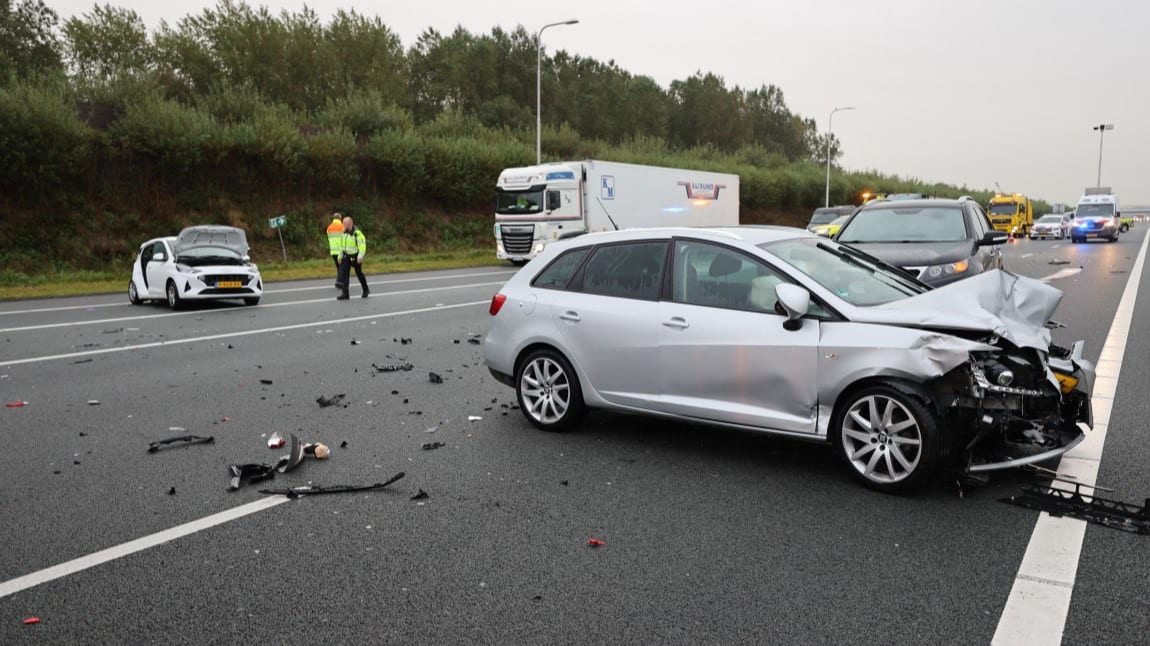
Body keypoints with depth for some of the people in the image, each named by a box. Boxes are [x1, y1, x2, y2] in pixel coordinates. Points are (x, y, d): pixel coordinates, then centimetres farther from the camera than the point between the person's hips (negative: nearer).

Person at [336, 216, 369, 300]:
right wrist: (340, 256, 14)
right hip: (346, 256, 6)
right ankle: (345, 294, -6)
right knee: (343, 273, -6)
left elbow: (362, 245, -19)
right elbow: (341, 245, 15)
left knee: (359, 274, 8)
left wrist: (360, 257, -26)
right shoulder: (343, 233, 6)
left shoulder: (357, 233, -17)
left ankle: (366, 290, 31)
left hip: (355, 257, -6)